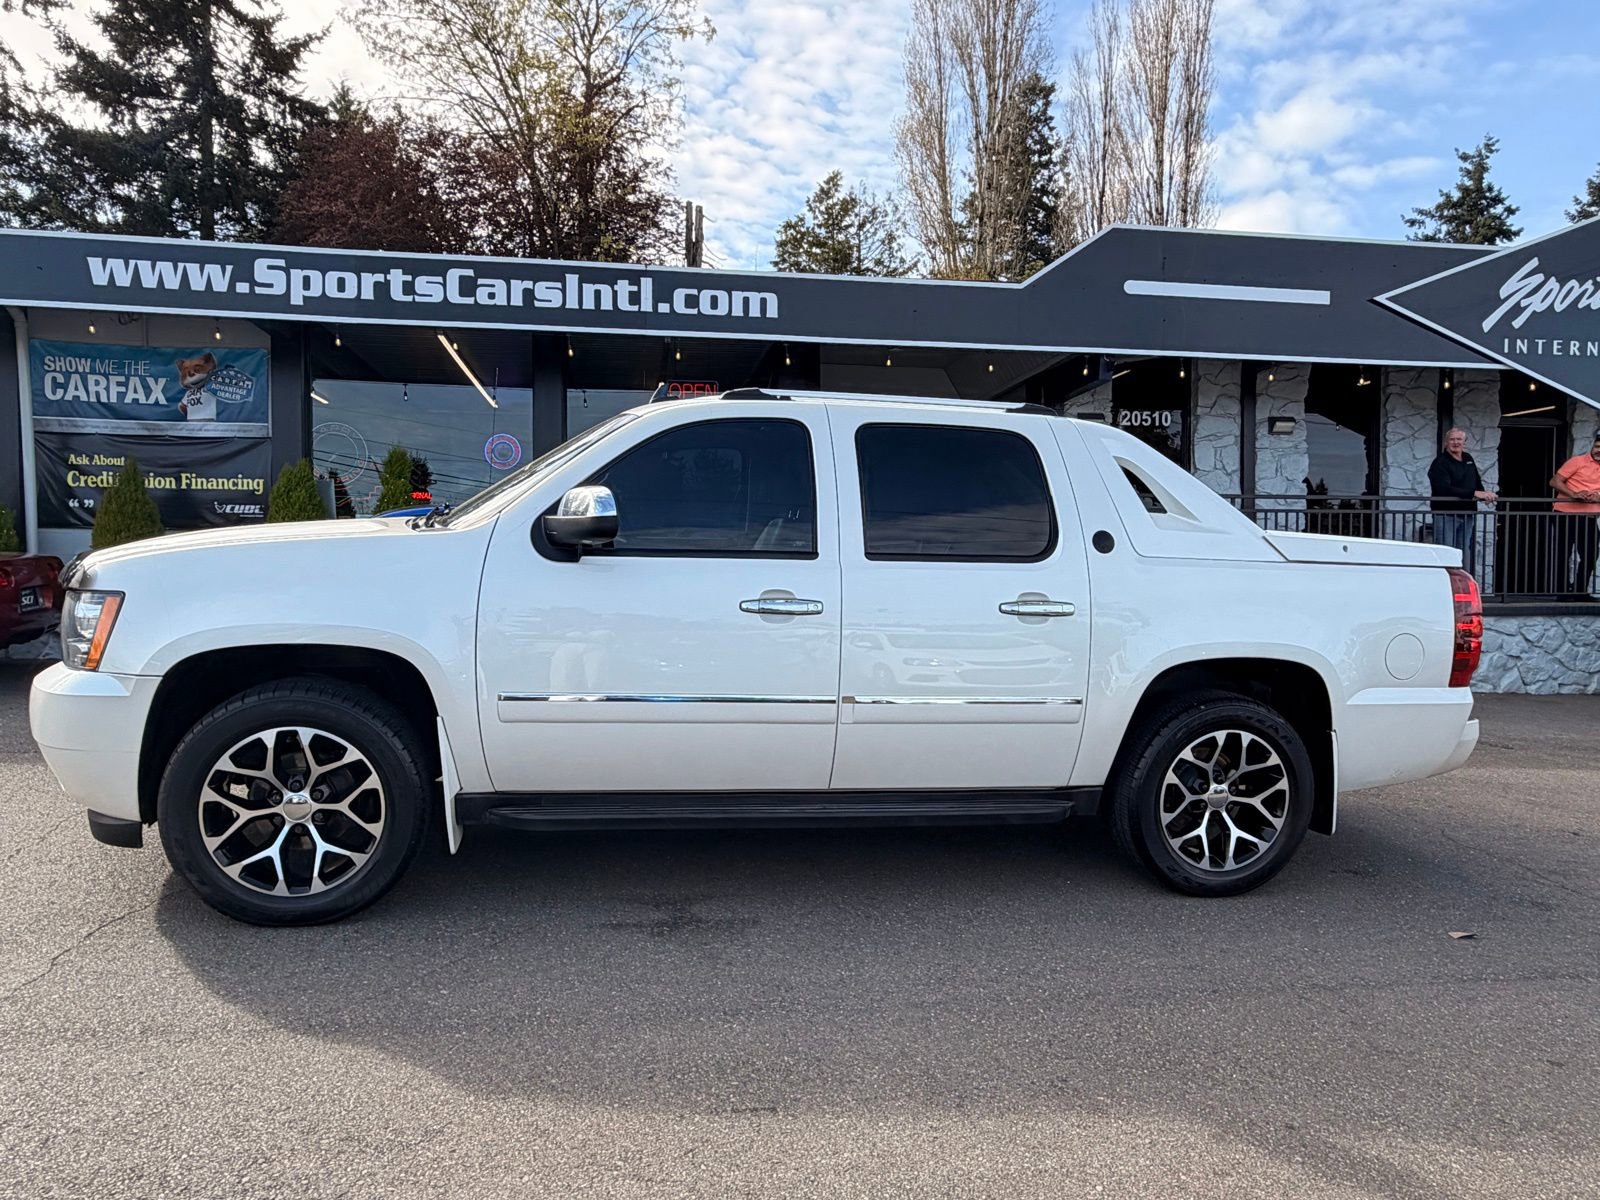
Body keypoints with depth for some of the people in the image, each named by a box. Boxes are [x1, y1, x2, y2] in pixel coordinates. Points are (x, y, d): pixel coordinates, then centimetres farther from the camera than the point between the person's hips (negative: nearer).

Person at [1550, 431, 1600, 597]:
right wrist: (1573, 494, -24)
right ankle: (1563, 592, 8)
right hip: (1566, 514, -5)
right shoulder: (1577, 461, -5)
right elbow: (1554, 481, -10)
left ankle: (1580, 591, 16)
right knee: (1563, 555, 1)